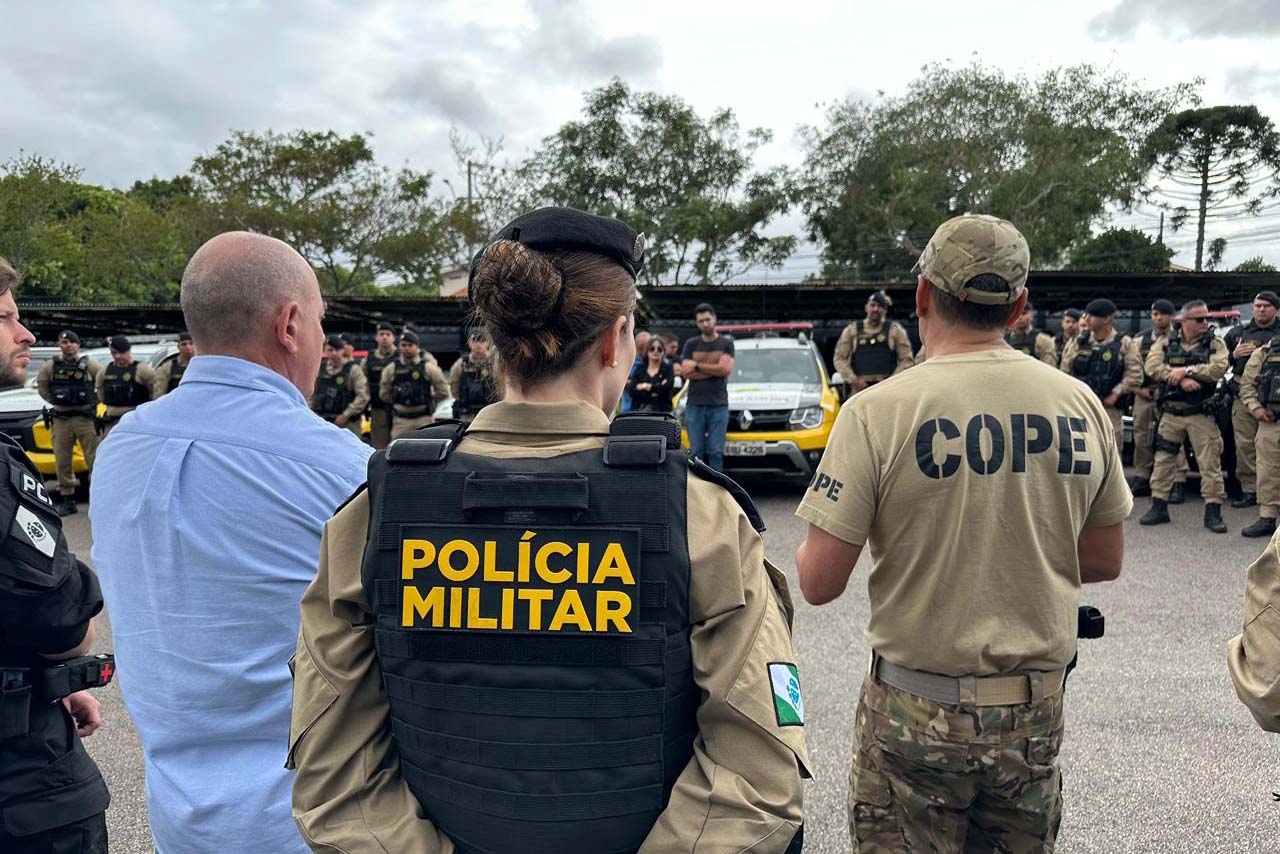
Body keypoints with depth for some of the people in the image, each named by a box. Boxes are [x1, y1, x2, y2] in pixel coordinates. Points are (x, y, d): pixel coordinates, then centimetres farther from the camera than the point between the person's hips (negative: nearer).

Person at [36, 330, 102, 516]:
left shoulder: (89, 365, -1)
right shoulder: (50, 367, 6)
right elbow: (41, 384, 19)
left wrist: (95, 399, 1)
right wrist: (53, 400, 11)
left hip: (85, 417, -3)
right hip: (61, 419, 3)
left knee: (94, 459, -4)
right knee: (62, 460, 6)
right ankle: (67, 499, 15)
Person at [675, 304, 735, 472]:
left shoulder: (726, 343, 7)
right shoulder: (691, 344, 10)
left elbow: (726, 369, -9)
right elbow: (687, 374, -3)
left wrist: (697, 366, -8)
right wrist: (716, 369, -8)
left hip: (719, 405, -1)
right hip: (694, 405, 1)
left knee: (716, 451, -2)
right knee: (696, 452, 0)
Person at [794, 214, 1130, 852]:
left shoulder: (877, 412, -16)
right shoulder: (1079, 403, -3)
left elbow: (819, 583, -16)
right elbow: (1104, 562, 7)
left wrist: (811, 540, 6)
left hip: (915, 714, -4)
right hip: (1036, 713, 5)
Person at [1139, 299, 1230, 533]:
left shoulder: (1215, 344, 4)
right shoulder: (1165, 344, 7)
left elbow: (1218, 369, -14)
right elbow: (1152, 367, -10)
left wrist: (1186, 370, -17)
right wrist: (1182, 379, -20)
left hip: (1201, 414, -2)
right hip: (1170, 413, 2)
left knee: (1210, 462, -2)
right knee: (1163, 460, 6)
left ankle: (1213, 511, 6)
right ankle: (1159, 507, 16)